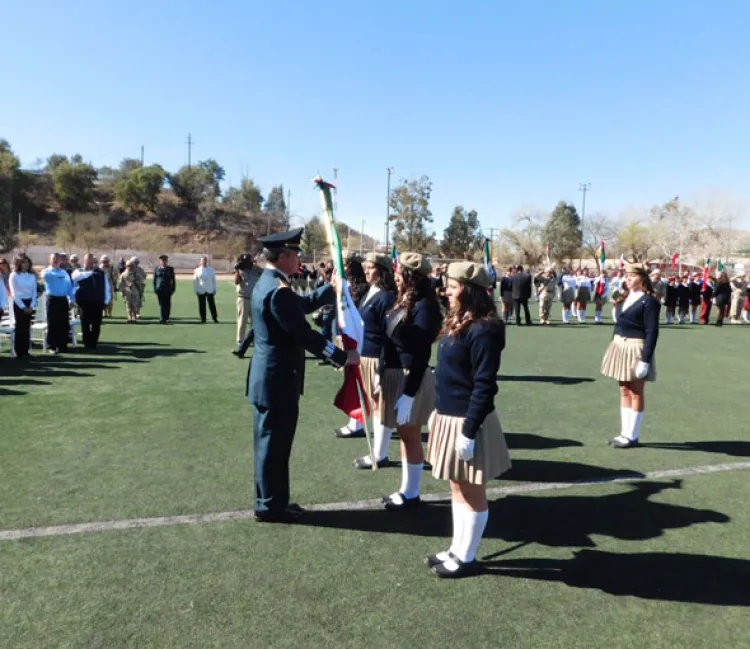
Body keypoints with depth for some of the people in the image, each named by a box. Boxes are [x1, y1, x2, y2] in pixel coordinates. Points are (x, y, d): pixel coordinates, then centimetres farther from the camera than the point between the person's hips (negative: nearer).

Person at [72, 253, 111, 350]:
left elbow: (107, 287, 11)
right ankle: (87, 344, 16)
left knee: (96, 324, 6)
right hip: (85, 303, -2)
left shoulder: (101, 273, 10)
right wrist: (90, 271, -21)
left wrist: (106, 301, 4)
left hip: (98, 303, 2)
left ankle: (93, 343, 17)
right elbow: (76, 276, -23)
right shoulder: (79, 272, 3)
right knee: (85, 324, 6)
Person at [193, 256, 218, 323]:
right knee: (202, 305, 1)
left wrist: (214, 289, 6)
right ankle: (203, 319, 9)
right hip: (201, 291, -1)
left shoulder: (211, 270, 8)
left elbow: (214, 280, 10)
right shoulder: (197, 270, 4)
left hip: (210, 290, 1)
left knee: (212, 305, 0)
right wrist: (196, 290, -1)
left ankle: (215, 318, 7)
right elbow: (195, 281, 4)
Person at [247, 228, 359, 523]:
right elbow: (305, 335, -23)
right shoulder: (278, 290, -22)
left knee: (269, 443, 18)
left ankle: (271, 500, 32)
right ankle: (270, 506, 18)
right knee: (274, 444, 3)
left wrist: (333, 288, 17)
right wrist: (343, 357, -17)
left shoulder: (268, 282, 11)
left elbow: (304, 304, 20)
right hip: (278, 380, -11)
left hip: (268, 376, 11)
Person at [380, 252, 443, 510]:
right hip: (395, 376, 9)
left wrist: (410, 393, -21)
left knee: (411, 437, 4)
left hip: (411, 379, -9)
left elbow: (421, 354, -20)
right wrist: (383, 376, 13)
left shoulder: (423, 306, -18)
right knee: (404, 435, 17)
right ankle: (406, 489, 30)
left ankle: (411, 494, 19)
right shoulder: (403, 301, 9)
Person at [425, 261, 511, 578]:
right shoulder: (458, 323, 9)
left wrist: (469, 431, -21)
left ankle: (466, 558, 23)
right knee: (457, 488, 19)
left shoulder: (482, 330, -21)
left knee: (472, 492, 8)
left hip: (467, 421, -9)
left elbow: (484, 386, -22)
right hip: (449, 417, 9)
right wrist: (438, 410, 18)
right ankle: (457, 549, 34)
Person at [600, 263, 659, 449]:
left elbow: (652, 332, -17)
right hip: (620, 346, 8)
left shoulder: (649, 301, -13)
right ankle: (625, 433, 21)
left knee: (636, 393, 2)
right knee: (624, 391, 12)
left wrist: (645, 360, -20)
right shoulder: (627, 297, 11)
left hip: (636, 349, -8)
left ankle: (631, 436, 11)